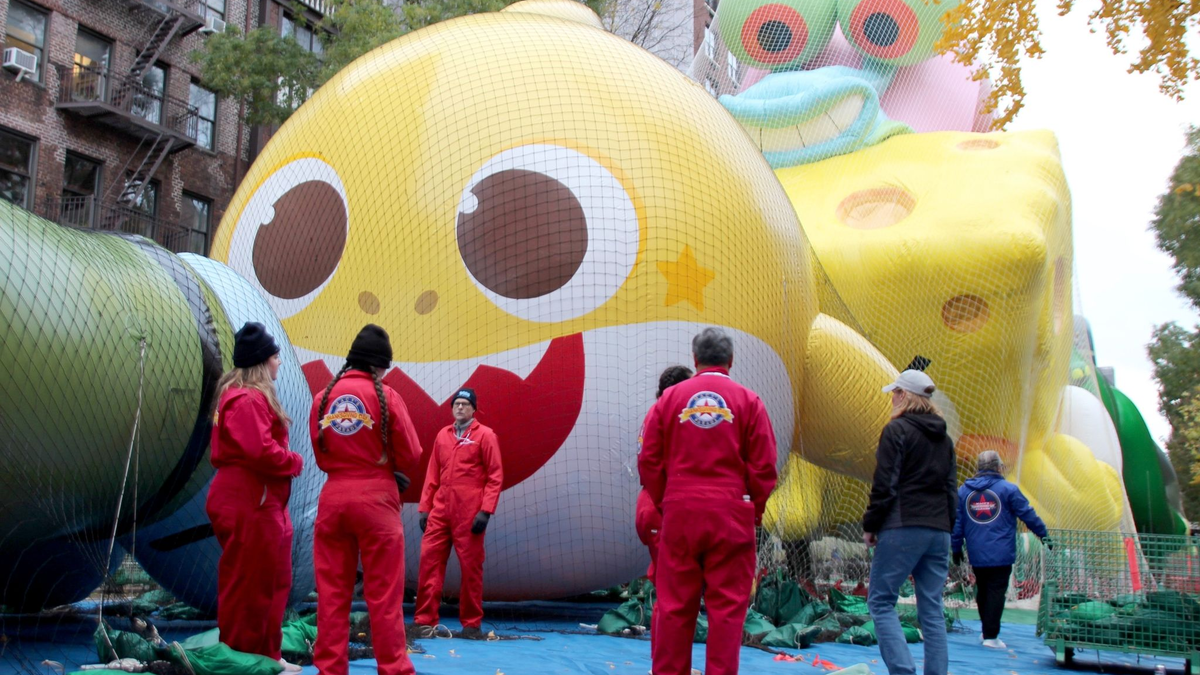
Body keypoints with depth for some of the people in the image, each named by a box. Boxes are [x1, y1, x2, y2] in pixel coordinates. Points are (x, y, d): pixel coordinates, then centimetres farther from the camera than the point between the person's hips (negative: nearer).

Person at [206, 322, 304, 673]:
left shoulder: (254, 396, 18)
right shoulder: (246, 400, -16)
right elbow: (260, 451, -25)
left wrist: (286, 461, 1)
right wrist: (294, 462, -9)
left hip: (261, 502, 11)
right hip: (247, 504, -11)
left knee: (274, 582, 17)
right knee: (247, 585, -2)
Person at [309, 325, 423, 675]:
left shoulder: (323, 397, 5)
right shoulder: (386, 396, -7)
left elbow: (321, 456, 10)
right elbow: (411, 455, -5)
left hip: (332, 498, 4)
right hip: (376, 500, -4)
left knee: (332, 593, 11)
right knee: (384, 595, 2)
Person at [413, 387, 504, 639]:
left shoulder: (485, 435, 0)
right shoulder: (442, 435, 14)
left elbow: (495, 476, -4)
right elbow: (432, 475, 16)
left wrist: (486, 510, -12)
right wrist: (424, 507, 9)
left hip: (469, 514, -4)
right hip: (440, 511, 4)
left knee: (471, 566, 2)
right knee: (429, 561, 0)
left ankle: (472, 624, 13)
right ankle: (425, 621, 8)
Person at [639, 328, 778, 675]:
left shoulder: (670, 397, 4)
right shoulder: (748, 401, 0)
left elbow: (649, 460, 4)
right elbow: (764, 467, -2)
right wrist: (753, 510, 10)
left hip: (679, 512, 2)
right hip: (731, 514, -1)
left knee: (674, 604, 9)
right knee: (727, 605, 5)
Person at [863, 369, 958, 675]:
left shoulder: (897, 429, -6)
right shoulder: (944, 438, 16)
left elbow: (884, 485, -11)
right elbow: (951, 488, 18)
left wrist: (870, 525, -4)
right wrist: (946, 527, 21)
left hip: (903, 528, -7)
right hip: (939, 531, 7)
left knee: (880, 600, -2)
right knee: (932, 609, 8)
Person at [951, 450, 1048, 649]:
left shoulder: (963, 490, 5)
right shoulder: (1008, 489, -5)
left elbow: (956, 522, 6)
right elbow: (1028, 515, -2)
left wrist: (956, 548, 14)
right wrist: (1044, 535, 10)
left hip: (976, 555, 4)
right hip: (1001, 554, -4)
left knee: (982, 591, 17)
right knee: (996, 592, -1)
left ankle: (987, 631, 27)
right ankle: (991, 636, -4)